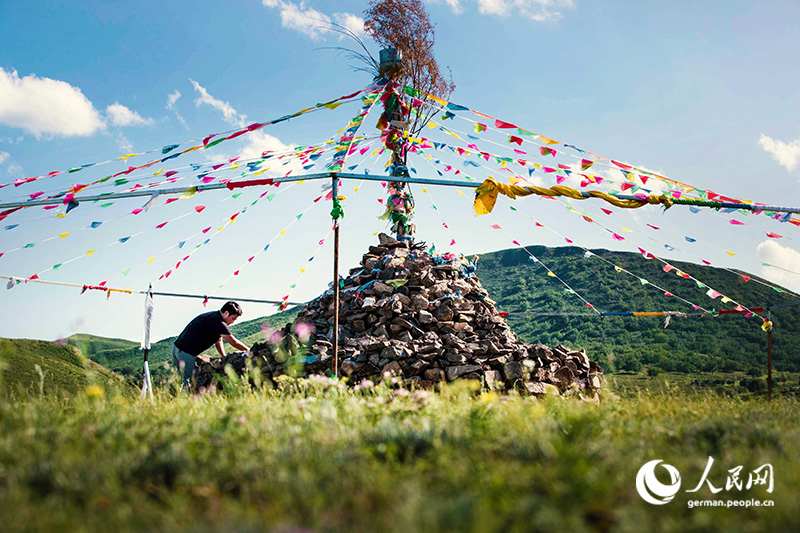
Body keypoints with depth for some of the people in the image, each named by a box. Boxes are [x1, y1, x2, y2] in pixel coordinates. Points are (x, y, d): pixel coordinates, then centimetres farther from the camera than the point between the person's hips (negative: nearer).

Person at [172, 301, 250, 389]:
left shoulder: (212, 315, 16)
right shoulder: (218, 322, -15)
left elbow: (218, 340, 20)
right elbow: (234, 342, -14)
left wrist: (224, 358, 15)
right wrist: (248, 350, -1)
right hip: (187, 354, -10)